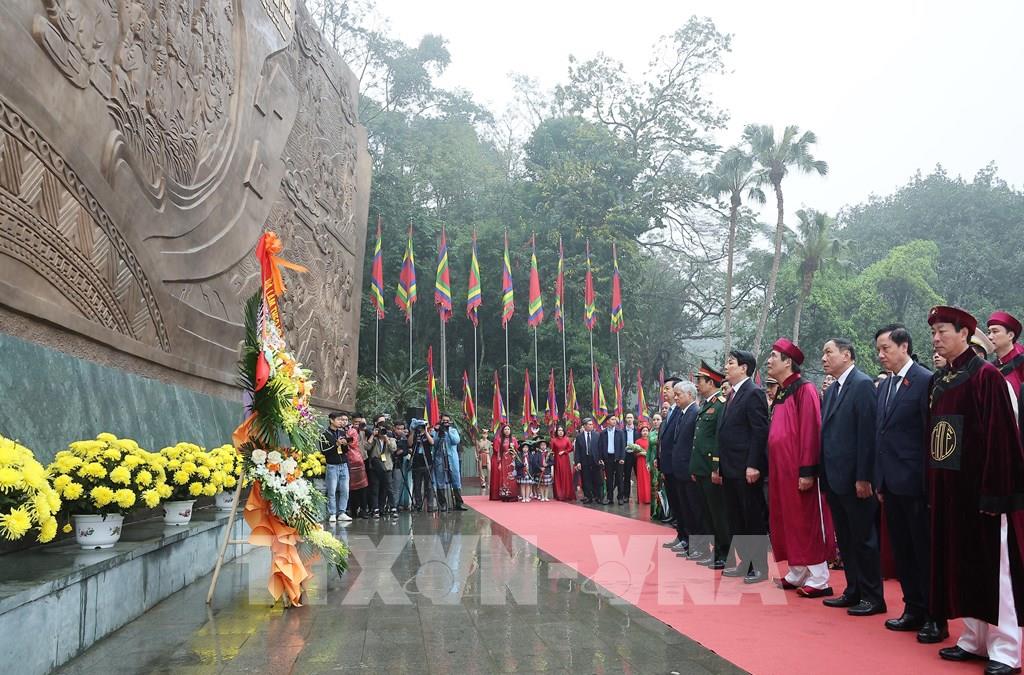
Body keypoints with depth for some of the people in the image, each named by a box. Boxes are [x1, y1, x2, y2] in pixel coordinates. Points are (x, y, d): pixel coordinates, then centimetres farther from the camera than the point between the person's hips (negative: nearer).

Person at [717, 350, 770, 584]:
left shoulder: (753, 393, -12)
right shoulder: (732, 395, 15)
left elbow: (760, 431, -17)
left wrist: (753, 465, -21)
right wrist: (721, 466, 15)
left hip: (746, 469, -9)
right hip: (731, 469, 9)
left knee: (755, 518, 0)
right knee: (736, 519, 14)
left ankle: (760, 567, 9)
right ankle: (744, 563, 23)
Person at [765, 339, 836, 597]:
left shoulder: (804, 389, -12)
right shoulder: (780, 393, 14)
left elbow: (811, 431, -19)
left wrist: (807, 471, -22)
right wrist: (774, 470, 16)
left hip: (798, 471, -9)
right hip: (781, 470, 9)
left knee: (807, 523, -3)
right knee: (788, 522, 13)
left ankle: (819, 580, 4)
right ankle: (797, 574, 24)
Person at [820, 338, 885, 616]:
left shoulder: (863, 385, -12)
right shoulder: (832, 390, 15)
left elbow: (868, 433, -17)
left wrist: (863, 478, -19)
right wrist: (825, 476, 11)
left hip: (855, 480, -9)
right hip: (835, 479, 9)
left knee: (864, 539, 2)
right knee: (845, 540, 15)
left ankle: (873, 597, 12)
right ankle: (853, 592, 24)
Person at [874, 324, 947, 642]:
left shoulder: (925, 381, -11)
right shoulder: (885, 385, 13)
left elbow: (932, 434, -14)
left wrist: (929, 483, -15)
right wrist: (880, 481, 13)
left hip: (916, 484, -8)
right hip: (891, 484, 8)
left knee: (925, 552, 2)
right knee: (902, 551, 14)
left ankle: (936, 619, 13)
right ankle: (914, 610, 26)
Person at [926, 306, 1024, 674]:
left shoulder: (986, 375, -11)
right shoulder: (938, 380, 11)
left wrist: (994, 492, -18)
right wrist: (933, 488, 11)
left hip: (979, 488, -7)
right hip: (947, 488, 7)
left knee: (992, 565, 1)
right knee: (960, 563, 12)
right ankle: (974, 639, 22)